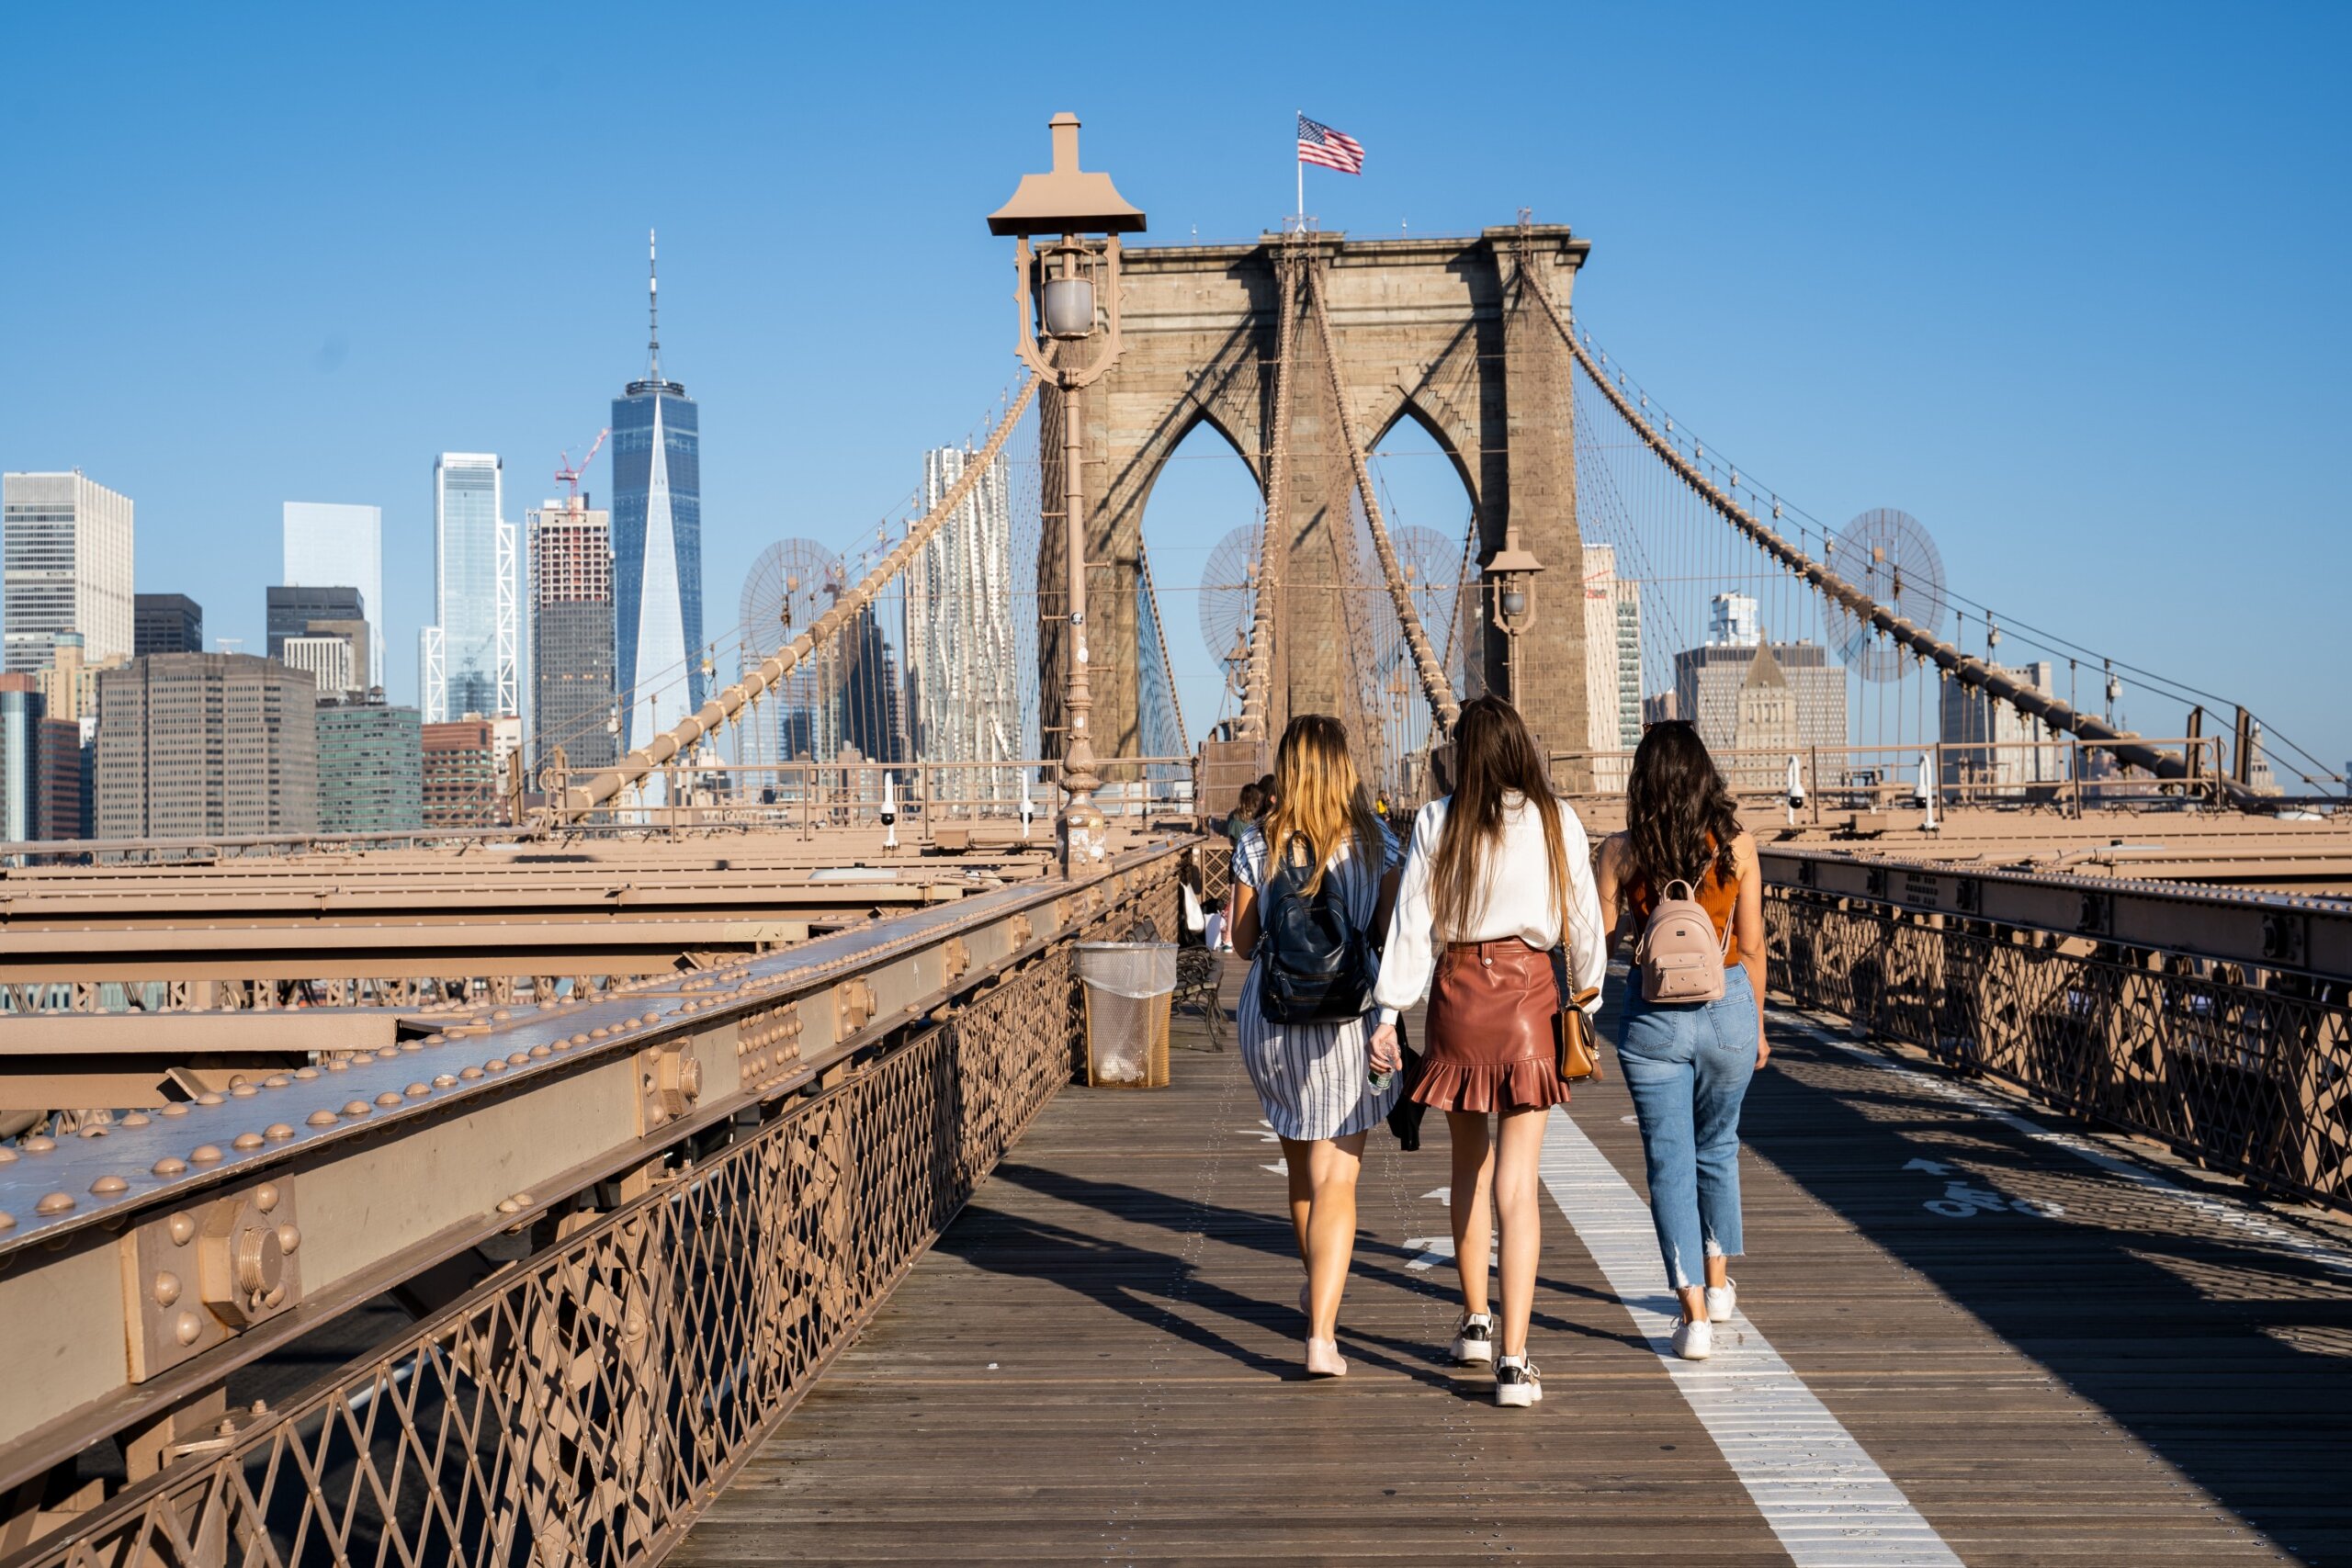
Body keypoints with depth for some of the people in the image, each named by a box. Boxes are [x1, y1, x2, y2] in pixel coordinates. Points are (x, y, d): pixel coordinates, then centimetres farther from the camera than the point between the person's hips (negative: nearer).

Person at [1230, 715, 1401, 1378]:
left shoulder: (1256, 844, -2)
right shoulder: (1374, 841, -5)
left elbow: (1242, 942, 2)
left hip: (1271, 1017, 2)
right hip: (1348, 1018, -2)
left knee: (1300, 1162, 22)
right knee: (1335, 1178, 0)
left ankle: (1318, 1290, 42)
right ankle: (1321, 1334, -11)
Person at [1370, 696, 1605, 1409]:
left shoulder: (1438, 822, -2)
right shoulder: (1557, 822, -2)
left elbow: (1412, 922, -5)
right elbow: (1583, 922, 3)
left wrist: (1389, 1012, -4)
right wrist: (1585, 1000, 17)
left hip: (1457, 990, 1)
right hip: (1528, 991, -1)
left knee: (1470, 1162, 21)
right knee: (1518, 1180, -3)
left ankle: (1475, 1320, 34)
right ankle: (1514, 1359, -8)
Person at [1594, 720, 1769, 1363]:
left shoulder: (1621, 851, -8)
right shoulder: (1736, 845, -5)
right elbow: (1752, 944, 0)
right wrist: (1757, 1022, 12)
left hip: (1653, 1014, -2)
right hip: (1727, 1005, 2)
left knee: (1669, 1162, 5)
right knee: (1717, 1146, 23)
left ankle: (1694, 1316, -1)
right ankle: (1717, 1281, 38)